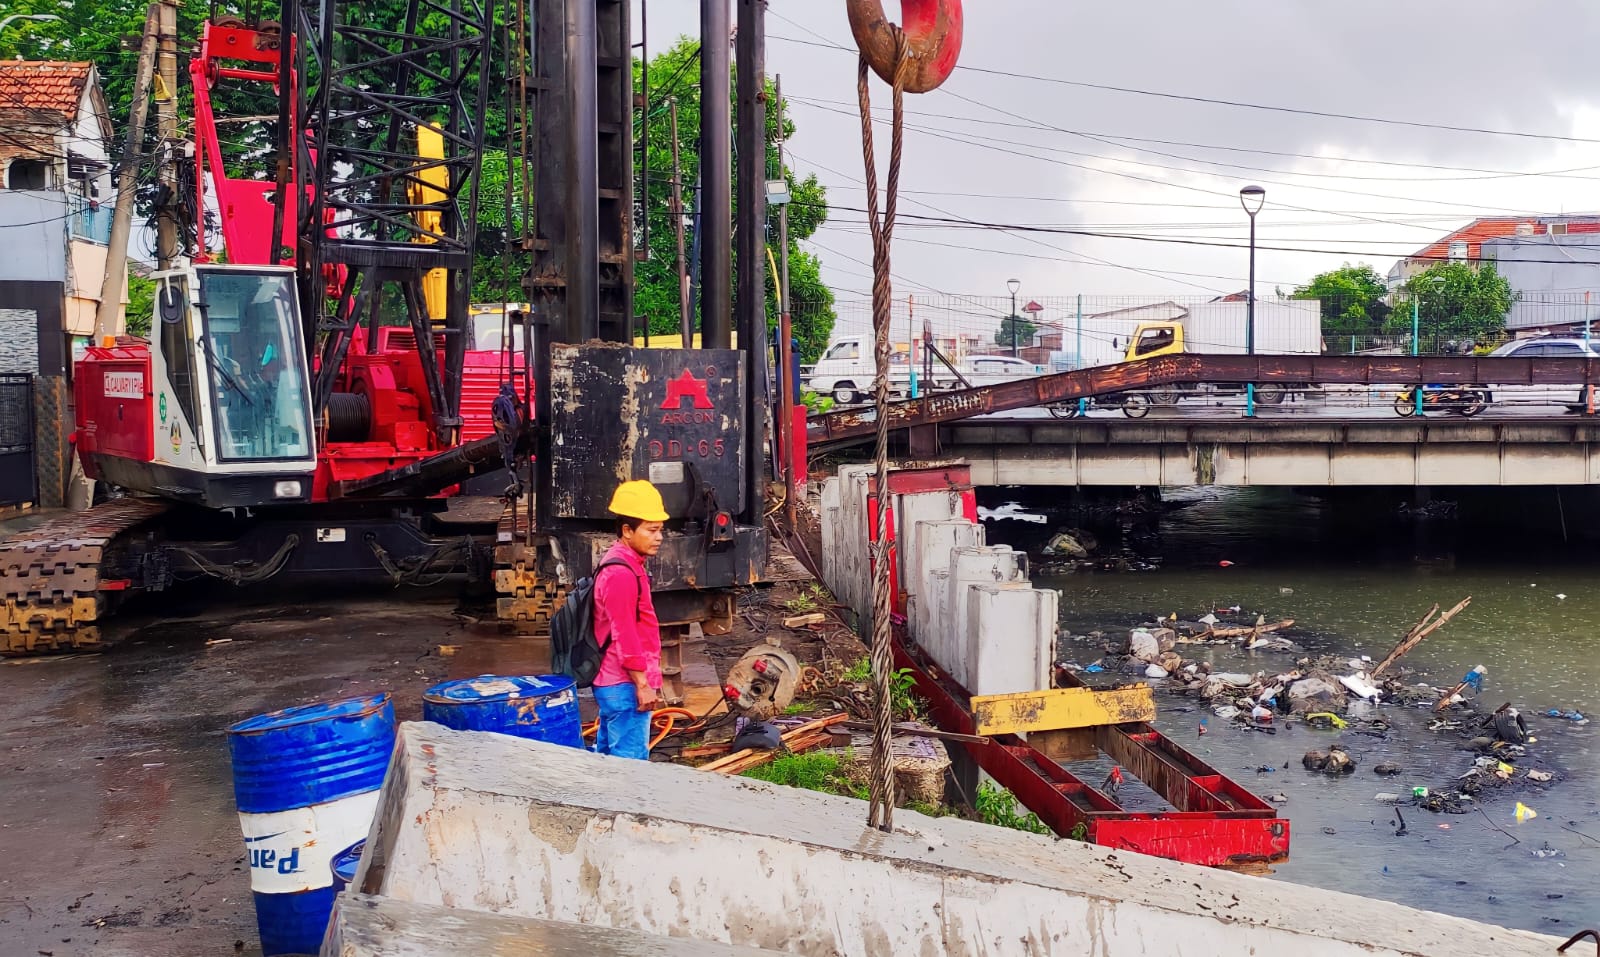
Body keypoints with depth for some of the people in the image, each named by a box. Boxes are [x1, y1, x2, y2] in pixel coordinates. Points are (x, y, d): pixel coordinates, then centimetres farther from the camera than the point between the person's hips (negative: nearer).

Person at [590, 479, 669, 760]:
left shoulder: (623, 564, 14)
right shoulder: (621, 573, -19)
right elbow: (624, 635, -22)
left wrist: (647, 679, 23)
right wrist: (642, 684, -19)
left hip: (612, 683, 11)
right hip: (626, 685, -11)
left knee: (607, 754, 17)